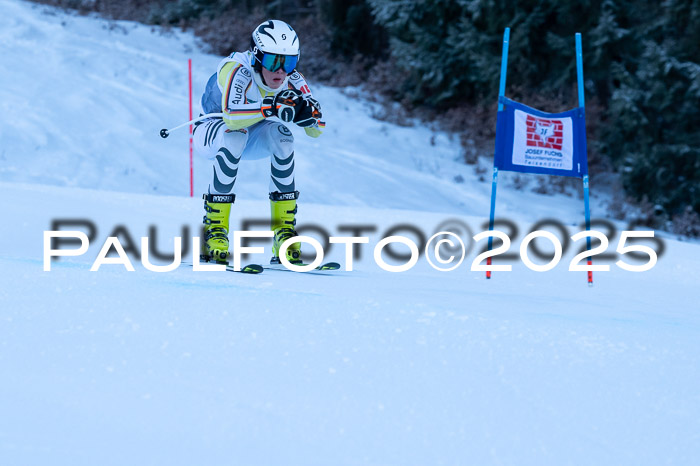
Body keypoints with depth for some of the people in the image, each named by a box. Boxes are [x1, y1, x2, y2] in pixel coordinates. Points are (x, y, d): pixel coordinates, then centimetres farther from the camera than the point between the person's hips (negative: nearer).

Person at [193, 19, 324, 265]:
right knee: (235, 135, -36)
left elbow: (316, 130, -21)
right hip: (211, 134, -4)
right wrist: (272, 107, -60)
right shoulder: (237, 69, -33)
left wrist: (305, 111, -42)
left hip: (252, 138, 4)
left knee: (281, 134, -26)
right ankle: (214, 228, -30)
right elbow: (231, 116, -49)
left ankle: (284, 230, -22)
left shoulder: (292, 81, -19)